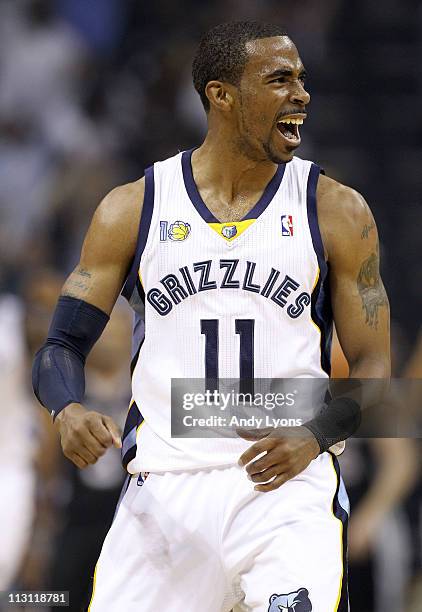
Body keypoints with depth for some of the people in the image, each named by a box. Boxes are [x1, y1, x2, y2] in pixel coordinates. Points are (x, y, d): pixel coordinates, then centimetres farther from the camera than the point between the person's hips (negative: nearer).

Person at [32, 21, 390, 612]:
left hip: (287, 482, -1)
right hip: (165, 490, 2)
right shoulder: (132, 209, 5)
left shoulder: (336, 212, 4)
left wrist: (313, 436, -16)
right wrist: (69, 412, -16)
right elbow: (62, 347, 7)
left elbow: (372, 367, 4)